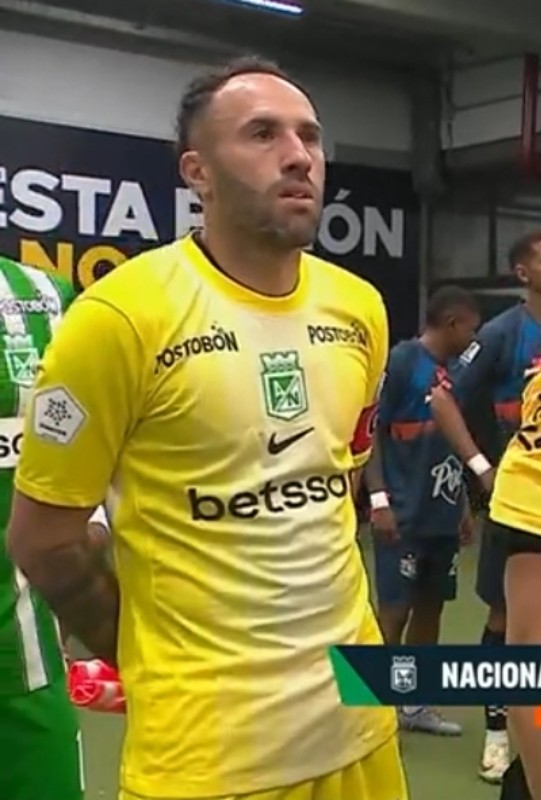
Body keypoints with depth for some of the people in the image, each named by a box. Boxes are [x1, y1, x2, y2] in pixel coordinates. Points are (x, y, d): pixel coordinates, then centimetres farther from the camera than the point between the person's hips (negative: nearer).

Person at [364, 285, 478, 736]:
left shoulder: (454, 370, 12)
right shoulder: (401, 361, -10)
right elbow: (371, 430, -12)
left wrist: (464, 505, 19)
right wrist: (378, 498, -18)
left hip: (442, 512, 8)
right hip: (404, 513, -8)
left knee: (431, 605, 12)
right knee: (395, 608, -3)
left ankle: (416, 705, 23)